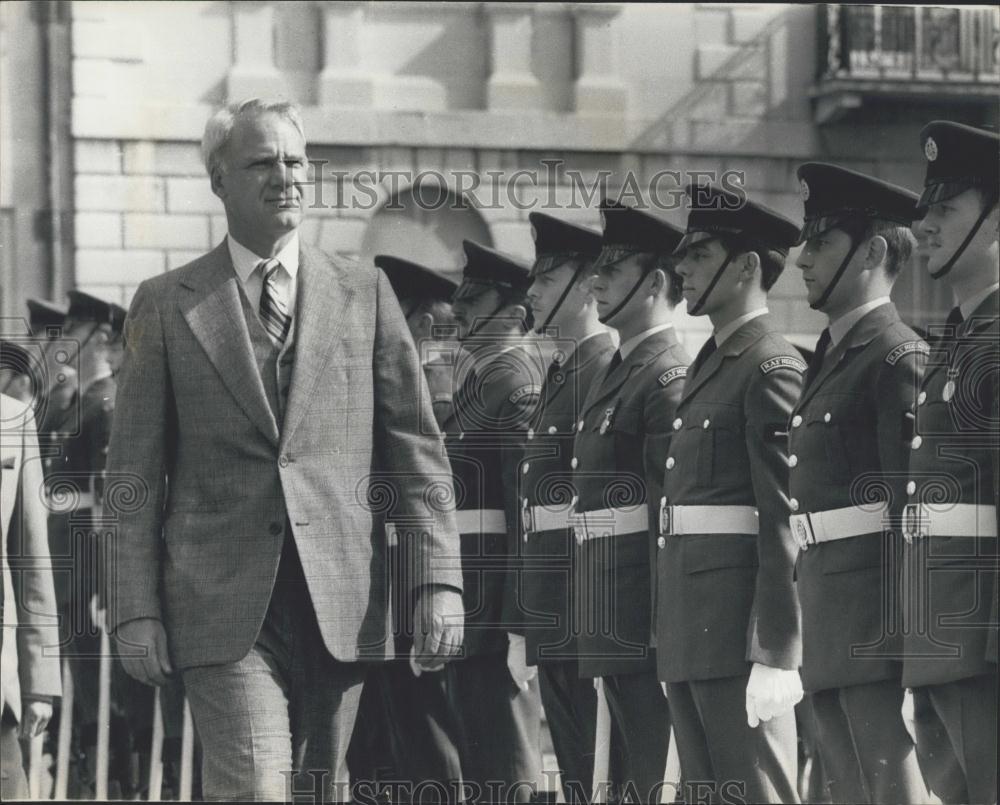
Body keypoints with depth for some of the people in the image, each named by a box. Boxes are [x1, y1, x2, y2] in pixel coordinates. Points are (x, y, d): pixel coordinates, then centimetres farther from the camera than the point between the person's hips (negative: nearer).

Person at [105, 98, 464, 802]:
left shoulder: (366, 295, 11)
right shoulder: (165, 305, 7)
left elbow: (415, 447, 7)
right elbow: (136, 472, 5)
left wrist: (439, 579, -3)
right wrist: (137, 609, -3)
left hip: (342, 603, 2)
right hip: (222, 606, -2)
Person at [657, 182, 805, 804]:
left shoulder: (772, 368, -11)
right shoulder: (710, 365, 19)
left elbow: (785, 520, -17)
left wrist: (776, 657, -21)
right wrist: (674, 632, 14)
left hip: (738, 631, -9)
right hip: (691, 633, 9)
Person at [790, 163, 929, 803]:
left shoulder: (898, 356, -9)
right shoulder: (832, 358, 19)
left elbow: (912, 506, -16)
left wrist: (902, 635, -21)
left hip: (874, 607, -9)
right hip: (831, 619, 9)